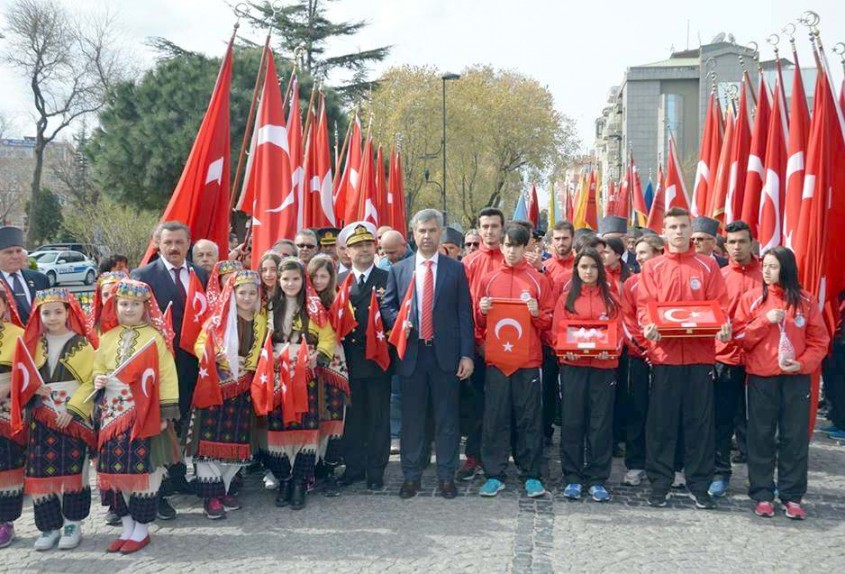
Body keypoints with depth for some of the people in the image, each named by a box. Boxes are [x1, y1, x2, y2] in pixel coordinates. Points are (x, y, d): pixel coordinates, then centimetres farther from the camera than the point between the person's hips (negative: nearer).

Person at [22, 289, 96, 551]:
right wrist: (33, 389, -9)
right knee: (42, 471, 1)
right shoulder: (35, 344, 9)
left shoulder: (81, 344, -2)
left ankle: (72, 524, 11)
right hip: (42, 418, 3)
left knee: (72, 469, 0)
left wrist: (72, 408, -15)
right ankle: (50, 525, 11)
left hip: (73, 417, -3)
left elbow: (89, 380, -6)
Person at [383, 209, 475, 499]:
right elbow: (388, 307, 12)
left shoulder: (455, 269, 5)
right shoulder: (398, 270, 9)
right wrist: (398, 321, -11)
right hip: (411, 353, 1)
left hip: (445, 354, -1)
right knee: (411, 418, 7)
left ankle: (446, 476, 15)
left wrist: (467, 354, -4)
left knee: (446, 417, 5)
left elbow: (464, 314, 2)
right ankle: (411, 475, 18)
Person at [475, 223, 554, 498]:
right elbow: (479, 322, 14)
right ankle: (494, 475, 9)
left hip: (528, 360, -1)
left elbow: (549, 321, 6)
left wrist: (537, 313, -14)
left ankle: (532, 476, 11)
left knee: (529, 418, 2)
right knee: (495, 418, 2)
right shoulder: (488, 280, 9)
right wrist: (482, 311, -7)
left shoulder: (538, 280, 5)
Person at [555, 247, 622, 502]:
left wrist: (611, 349, -15)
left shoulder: (610, 297, 9)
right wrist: (566, 349, -15)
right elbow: (557, 331, 4)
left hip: (604, 365, 0)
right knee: (572, 421, 1)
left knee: (601, 422, 2)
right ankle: (572, 478, 10)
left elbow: (619, 330, 3)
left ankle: (598, 480, 9)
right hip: (573, 365, 0)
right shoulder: (567, 298, 8)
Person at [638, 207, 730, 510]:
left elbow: (719, 304, 4)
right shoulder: (652, 268, 6)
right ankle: (659, 483, 13)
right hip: (664, 352, 0)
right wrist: (649, 325, -20)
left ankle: (699, 485, 15)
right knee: (662, 421, 4)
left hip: (700, 352, 1)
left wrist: (723, 326, -15)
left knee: (700, 420, 5)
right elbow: (645, 305, 0)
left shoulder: (708, 266, 8)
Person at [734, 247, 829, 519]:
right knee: (761, 437, 3)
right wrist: (766, 320, -15)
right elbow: (740, 338, -2)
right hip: (761, 378, 0)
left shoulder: (806, 301, 3)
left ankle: (792, 496, 12)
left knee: (795, 437, 3)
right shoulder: (751, 298, 2)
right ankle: (762, 495, 11)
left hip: (796, 378, 0)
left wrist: (802, 363, -12)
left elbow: (819, 341, 3)